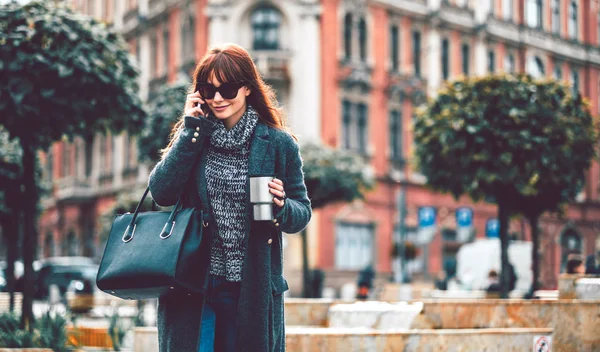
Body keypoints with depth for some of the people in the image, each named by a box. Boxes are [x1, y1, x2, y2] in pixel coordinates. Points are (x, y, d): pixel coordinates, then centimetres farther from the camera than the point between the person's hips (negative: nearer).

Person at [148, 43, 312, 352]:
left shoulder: (278, 144, -1)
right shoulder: (193, 135, 5)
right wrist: (192, 129, -10)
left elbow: (302, 213, 4)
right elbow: (161, 193, -9)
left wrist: (281, 206, -19)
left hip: (251, 290, -1)